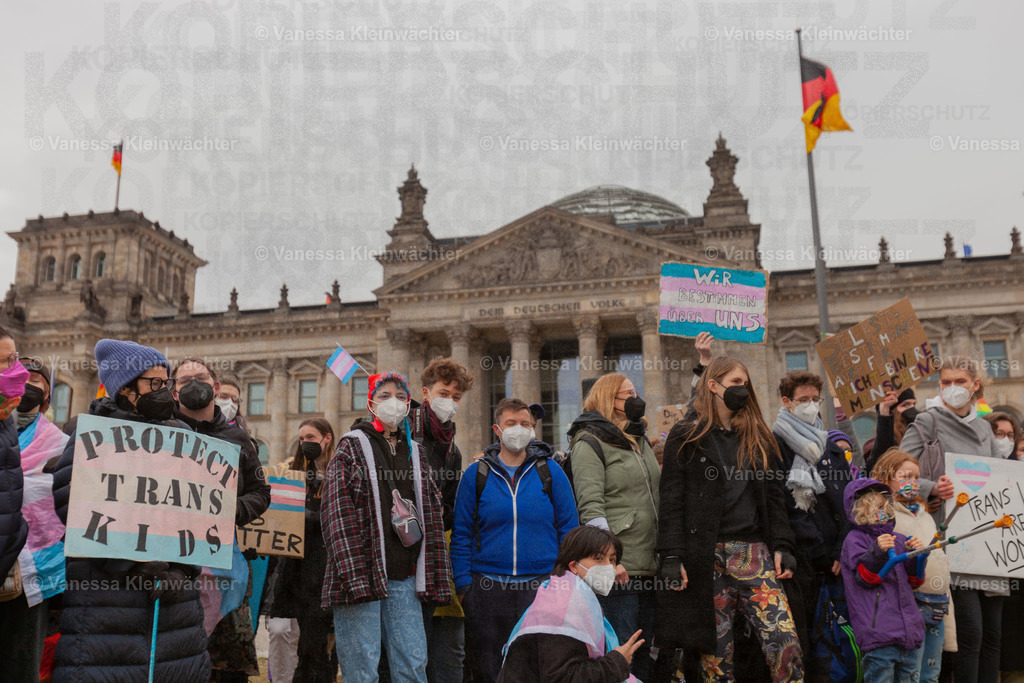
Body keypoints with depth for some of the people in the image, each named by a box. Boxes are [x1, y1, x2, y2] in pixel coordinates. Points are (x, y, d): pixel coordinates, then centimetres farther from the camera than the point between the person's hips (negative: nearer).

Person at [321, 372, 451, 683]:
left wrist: (434, 577, 8)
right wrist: (353, 577, -17)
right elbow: (338, 515, -6)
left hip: (404, 577, 4)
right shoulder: (352, 447, 4)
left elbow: (432, 516, 17)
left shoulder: (414, 452, 19)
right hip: (363, 573, -4)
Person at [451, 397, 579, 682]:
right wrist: (463, 584, -3)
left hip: (542, 584, 0)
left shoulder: (551, 472, 3)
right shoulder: (476, 474, 2)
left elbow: (569, 530, 4)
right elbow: (462, 535, 4)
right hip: (488, 588, 0)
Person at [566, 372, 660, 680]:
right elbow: (591, 507, -14)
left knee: (645, 652, 12)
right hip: (619, 567, -8)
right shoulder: (589, 442, -5)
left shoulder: (640, 441, 20)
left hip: (650, 564, 8)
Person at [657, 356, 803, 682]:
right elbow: (672, 502, -2)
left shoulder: (758, 438, 17)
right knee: (715, 649, 2)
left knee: (785, 639, -8)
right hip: (706, 555, -3)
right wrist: (671, 557, -10)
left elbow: (773, 496, 15)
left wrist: (781, 546, 4)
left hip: (754, 553, 3)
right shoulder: (685, 437, 4)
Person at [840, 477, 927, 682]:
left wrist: (916, 556, 0)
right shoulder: (854, 539, -1)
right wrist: (877, 552, -26)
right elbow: (865, 576, -11)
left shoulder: (899, 539, 18)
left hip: (908, 627, 7)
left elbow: (914, 581, 17)